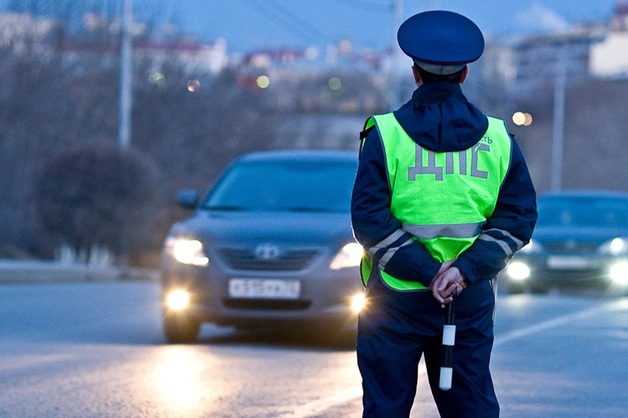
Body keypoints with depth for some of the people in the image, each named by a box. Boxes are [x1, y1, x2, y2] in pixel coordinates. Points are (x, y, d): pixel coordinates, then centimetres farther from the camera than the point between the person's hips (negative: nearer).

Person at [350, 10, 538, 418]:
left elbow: (370, 220, -13)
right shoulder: (497, 138, 4)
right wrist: (465, 270, -11)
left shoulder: (385, 134, -4)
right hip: (471, 299, 2)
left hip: (397, 297, -2)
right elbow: (518, 217, -2)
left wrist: (426, 272, -14)